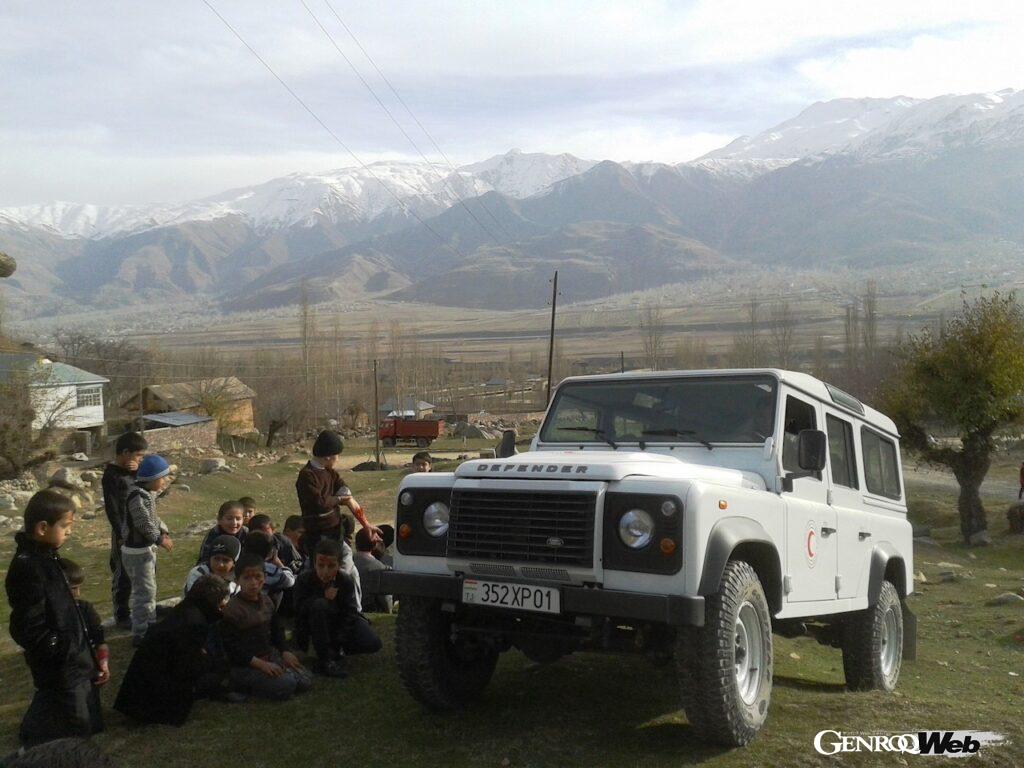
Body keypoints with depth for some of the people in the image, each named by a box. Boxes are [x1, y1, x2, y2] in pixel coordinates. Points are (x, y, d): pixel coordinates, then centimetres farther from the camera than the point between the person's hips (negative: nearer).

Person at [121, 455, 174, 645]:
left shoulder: (148, 493, 6)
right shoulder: (137, 497, -24)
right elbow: (145, 524, -25)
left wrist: (163, 532, -2)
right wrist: (160, 539, -13)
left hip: (147, 548, 10)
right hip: (137, 551, -10)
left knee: (149, 588, 21)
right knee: (145, 591, -6)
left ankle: (150, 625, 35)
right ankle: (140, 634, 2)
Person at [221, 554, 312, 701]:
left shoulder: (266, 601, 8)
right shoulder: (232, 609, -16)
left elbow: (277, 629, 18)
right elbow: (232, 647, -18)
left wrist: (285, 651, 1)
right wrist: (260, 664, -23)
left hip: (270, 656, 8)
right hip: (244, 665, -8)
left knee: (305, 682, -3)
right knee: (286, 685, -26)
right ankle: (245, 686, -4)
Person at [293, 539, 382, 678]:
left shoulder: (346, 581, -17)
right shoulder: (304, 580, -20)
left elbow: (350, 614, -18)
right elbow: (299, 610, -26)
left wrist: (339, 643, -26)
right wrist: (323, 597, -36)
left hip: (340, 623, 2)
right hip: (315, 626, -2)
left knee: (373, 644, -20)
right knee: (319, 604, -37)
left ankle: (335, 649, 7)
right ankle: (324, 660, -28)